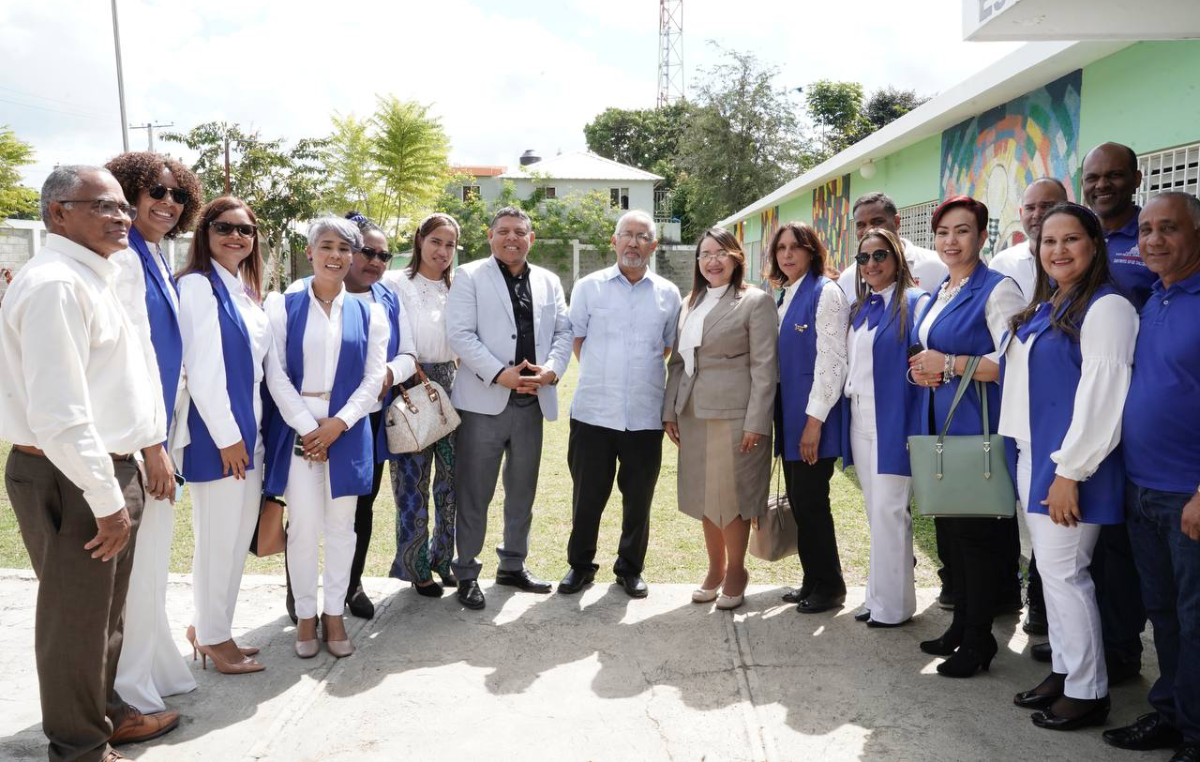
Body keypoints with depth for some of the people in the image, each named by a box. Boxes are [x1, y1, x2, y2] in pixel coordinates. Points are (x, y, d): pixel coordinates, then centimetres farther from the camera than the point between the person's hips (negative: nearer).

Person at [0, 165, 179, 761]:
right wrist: (106, 498, -21)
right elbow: (58, 413, -25)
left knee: (104, 612, 24)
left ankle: (105, 712, 42)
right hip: (70, 480, -10)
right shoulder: (54, 284, -18)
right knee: (75, 621, 7)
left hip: (109, 467, 10)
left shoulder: (90, 279, 15)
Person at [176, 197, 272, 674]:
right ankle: (213, 637, 19)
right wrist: (226, 436, -17)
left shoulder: (245, 289, 13)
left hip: (248, 430, 8)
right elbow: (201, 369, -18)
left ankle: (209, 626, 30)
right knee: (218, 538, 3)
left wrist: (252, 431, 12)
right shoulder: (197, 285, -13)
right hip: (217, 434, -8)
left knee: (239, 536, 15)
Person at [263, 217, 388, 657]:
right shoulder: (283, 306, 2)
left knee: (341, 524, 7)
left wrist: (337, 424, -10)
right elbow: (275, 373, -3)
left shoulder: (368, 312, 7)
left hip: (348, 430, 2)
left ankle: (335, 613, 21)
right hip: (297, 428, -1)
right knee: (303, 524, 0)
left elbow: (374, 377, 2)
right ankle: (305, 615, 16)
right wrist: (307, 426, -11)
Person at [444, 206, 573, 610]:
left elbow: (563, 331, 10)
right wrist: (500, 374, -19)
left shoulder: (548, 281, 14)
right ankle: (466, 573, 15)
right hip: (484, 400, -5)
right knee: (474, 493, 2)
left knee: (522, 491, 15)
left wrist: (552, 369, -10)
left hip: (532, 401, 5)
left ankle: (513, 565, 30)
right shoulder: (470, 276, 0)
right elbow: (460, 334, -10)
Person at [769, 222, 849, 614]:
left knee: (811, 502, 0)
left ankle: (829, 586, 16)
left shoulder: (825, 292, -10)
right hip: (789, 417, 8)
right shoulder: (784, 296, 13)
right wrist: (784, 419, 13)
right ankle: (812, 581, 26)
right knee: (798, 501, 12)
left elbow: (831, 360, -15)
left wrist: (814, 421, -17)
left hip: (813, 418, -7)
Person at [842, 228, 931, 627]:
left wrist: (916, 427, -16)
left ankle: (892, 604, 8)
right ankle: (880, 597, 23)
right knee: (876, 513, 13)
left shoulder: (915, 302, -6)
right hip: (860, 422, 7)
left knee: (889, 512, -4)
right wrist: (845, 422, 14)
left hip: (893, 423, -7)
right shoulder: (859, 308, 15)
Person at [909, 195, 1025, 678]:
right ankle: (960, 626, 27)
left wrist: (949, 364, -18)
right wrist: (923, 370, 4)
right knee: (950, 529, 14)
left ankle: (978, 639, 14)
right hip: (941, 427, 8)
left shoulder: (998, 290, -10)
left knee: (977, 532, 1)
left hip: (979, 429, -8)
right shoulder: (939, 295, 15)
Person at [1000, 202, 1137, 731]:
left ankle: (1087, 692, 11)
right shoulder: (1042, 309, 14)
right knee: (1050, 570, 14)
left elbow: (1101, 394, -18)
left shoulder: (1106, 308, -13)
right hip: (1034, 456, 8)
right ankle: (1063, 671, 27)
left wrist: (1070, 471, -19)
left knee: (1064, 573, -3)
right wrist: (1022, 453, 16)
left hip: (1071, 464, -8)